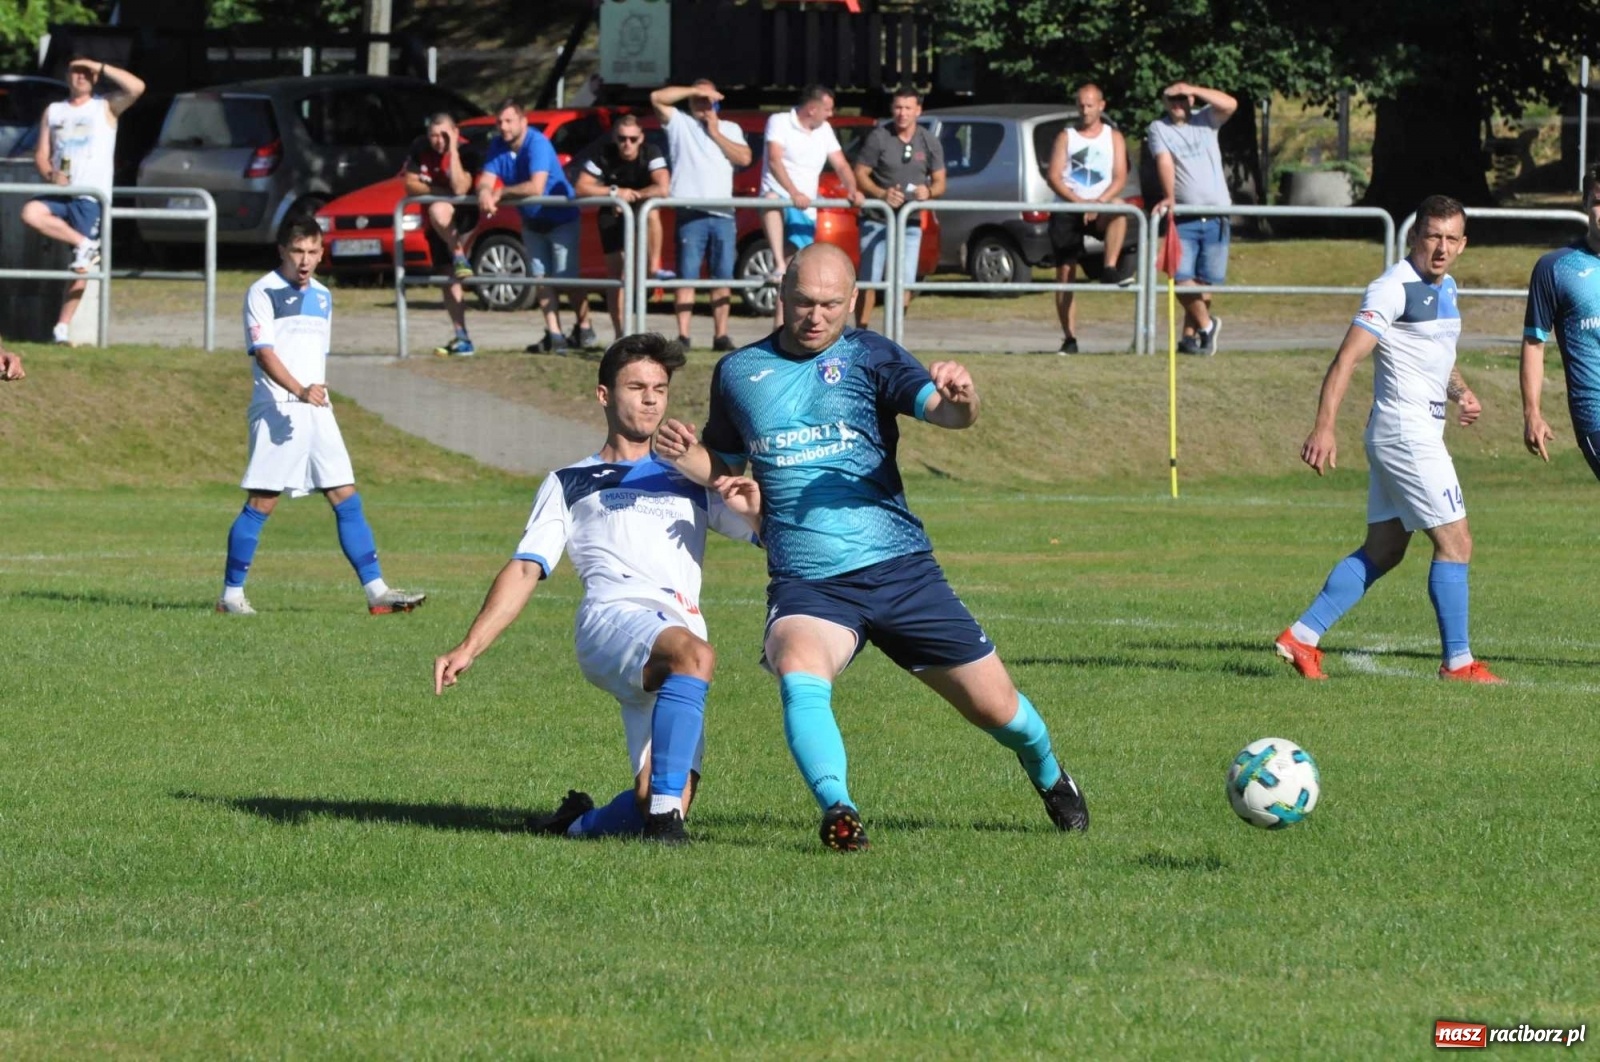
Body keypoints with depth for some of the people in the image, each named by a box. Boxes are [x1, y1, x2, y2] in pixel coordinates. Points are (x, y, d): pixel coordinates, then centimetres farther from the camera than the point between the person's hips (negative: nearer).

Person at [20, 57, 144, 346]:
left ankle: (63, 327, -1)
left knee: (81, 267, -7)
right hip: (59, 192, 3)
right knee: (31, 213, -29)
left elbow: (137, 88, -11)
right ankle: (84, 244, -15)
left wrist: (100, 67, -6)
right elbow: (41, 154, 12)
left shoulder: (105, 107, 6)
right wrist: (51, 175, -10)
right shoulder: (53, 111, 17)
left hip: (90, 196, -3)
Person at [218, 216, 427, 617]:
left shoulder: (323, 297, 17)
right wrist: (299, 391, -30)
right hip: (277, 411, -6)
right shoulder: (263, 293, -5)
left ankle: (377, 591, 1)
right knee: (261, 503, -6)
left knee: (347, 500, 2)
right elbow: (264, 352, -16)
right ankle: (231, 594, 3)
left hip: (317, 412, 6)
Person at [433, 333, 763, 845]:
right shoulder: (570, 484, 25)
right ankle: (664, 814, -40)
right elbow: (525, 570, 16)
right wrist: (469, 648, 3)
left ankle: (580, 824, 18)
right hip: (615, 619, -3)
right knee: (693, 654, -39)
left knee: (662, 808, -13)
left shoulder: (689, 481, 32)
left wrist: (756, 510, 2)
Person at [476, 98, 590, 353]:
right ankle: (554, 336, 3)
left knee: (567, 279, -7)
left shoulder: (537, 143, -27)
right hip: (532, 223, 7)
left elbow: (536, 187, -36)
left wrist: (502, 191, -26)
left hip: (561, 219, -7)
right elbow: (486, 180, -8)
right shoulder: (499, 148, -5)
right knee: (542, 280, 2)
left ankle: (584, 329, 12)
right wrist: (485, 193, -33)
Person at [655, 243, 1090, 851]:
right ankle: (838, 812, -42)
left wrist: (958, 400, -37)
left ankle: (1049, 776, 39)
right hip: (805, 587, 0)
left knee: (996, 709, 8)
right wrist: (685, 458, 1)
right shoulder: (738, 372, 10)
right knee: (800, 676, -35)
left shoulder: (868, 357, 3)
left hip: (899, 570, 0)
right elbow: (724, 463, 24)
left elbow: (942, 411, -13)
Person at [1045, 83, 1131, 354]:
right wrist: (1077, 201, -17)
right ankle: (1070, 339, 0)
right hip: (1067, 210, 1)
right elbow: (1053, 176, -1)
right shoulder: (1066, 137, 9)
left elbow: (1120, 178, 1)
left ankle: (1110, 269, -31)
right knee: (1065, 274, -4)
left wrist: (1099, 202, -17)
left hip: (1099, 211, -1)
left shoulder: (1113, 137, 9)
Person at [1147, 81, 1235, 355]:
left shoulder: (1206, 120, 10)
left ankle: (1189, 336, 13)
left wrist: (1193, 90, -10)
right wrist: (1169, 197, -25)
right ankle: (1206, 325, 9)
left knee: (1205, 282, 2)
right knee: (1182, 280, -11)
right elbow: (1164, 162, -10)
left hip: (1215, 217, 1)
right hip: (1183, 218, -1)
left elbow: (1230, 104, -7)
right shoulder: (1159, 129, 5)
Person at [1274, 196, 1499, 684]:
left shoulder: (1445, 287, 14)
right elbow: (1347, 357, -21)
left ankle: (1302, 637, 11)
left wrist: (1460, 391, 8)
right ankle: (1458, 661, 0)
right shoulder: (1395, 288, -14)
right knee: (1455, 543, -6)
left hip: (1421, 431, 10)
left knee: (1382, 551, 11)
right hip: (1406, 433, -10)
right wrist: (1324, 428, -29)